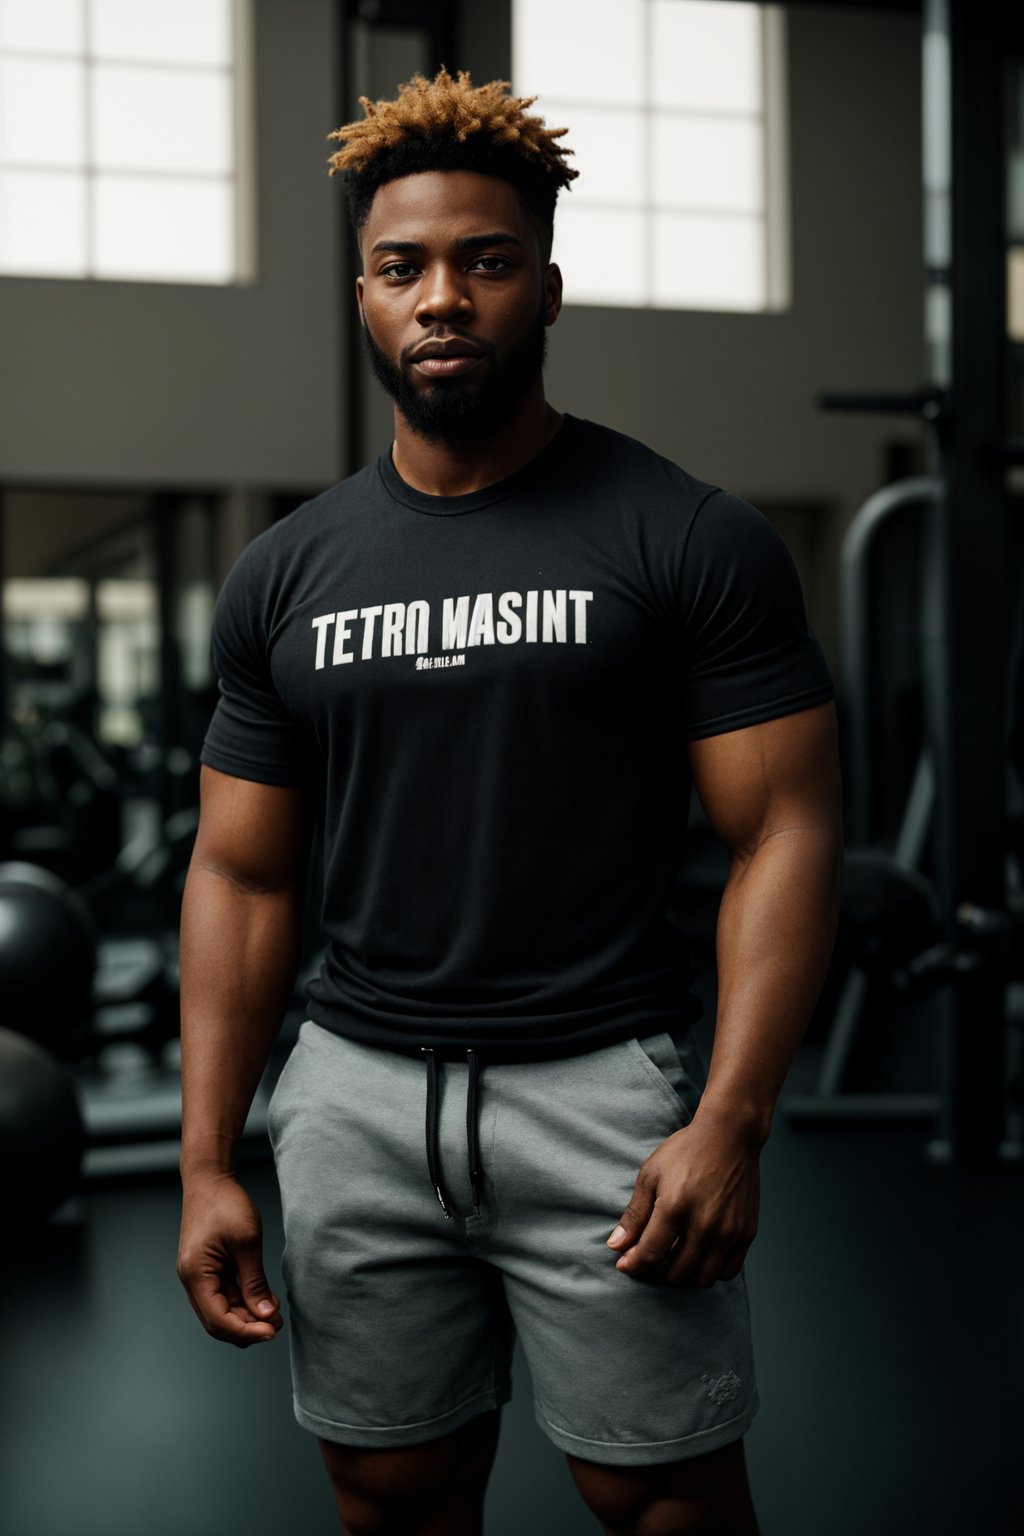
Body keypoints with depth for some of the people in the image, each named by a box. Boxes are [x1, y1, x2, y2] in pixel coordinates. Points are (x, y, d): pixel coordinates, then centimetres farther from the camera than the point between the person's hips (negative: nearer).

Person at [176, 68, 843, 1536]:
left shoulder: (692, 539, -4)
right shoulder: (286, 574, 7)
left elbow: (786, 833, -7)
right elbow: (242, 875, 9)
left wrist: (730, 1123, -16)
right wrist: (208, 1161, 3)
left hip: (603, 1083, -3)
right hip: (359, 1089, 4)